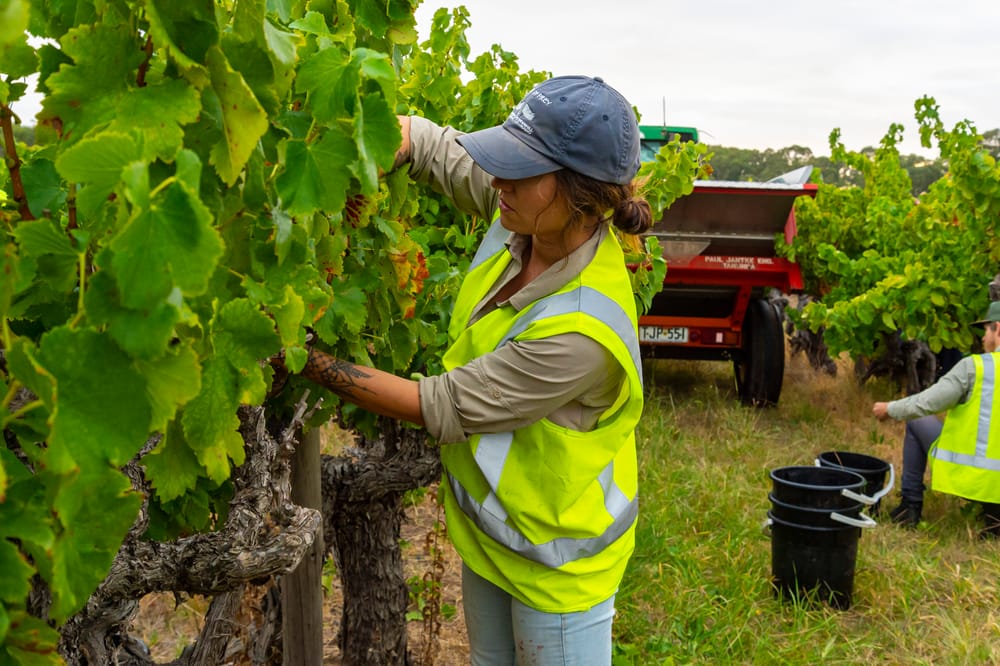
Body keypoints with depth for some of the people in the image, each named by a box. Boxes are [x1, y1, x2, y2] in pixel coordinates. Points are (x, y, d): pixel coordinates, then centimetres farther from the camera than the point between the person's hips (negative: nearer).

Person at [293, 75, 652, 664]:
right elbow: (426, 139, -1)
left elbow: (442, 408, -27)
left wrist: (310, 362, -22)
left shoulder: (582, 331, -36)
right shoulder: (526, 217, -15)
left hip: (553, 558, -7)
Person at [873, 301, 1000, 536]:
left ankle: (910, 505, 21)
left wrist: (890, 409, 5)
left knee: (917, 422, 20)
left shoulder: (974, 366, -11)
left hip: (966, 471, -4)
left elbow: (925, 403, -11)